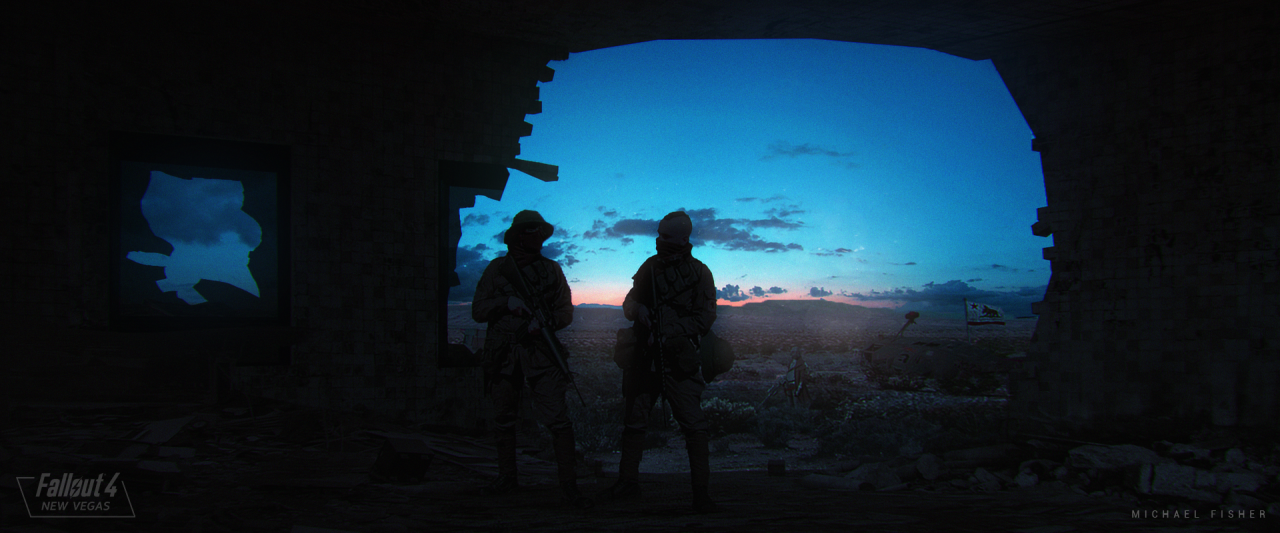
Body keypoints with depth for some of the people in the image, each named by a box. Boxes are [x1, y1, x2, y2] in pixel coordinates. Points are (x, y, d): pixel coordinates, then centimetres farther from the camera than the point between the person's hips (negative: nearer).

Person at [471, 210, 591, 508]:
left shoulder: (551, 269, 9)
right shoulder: (497, 268, 8)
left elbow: (566, 311, 7)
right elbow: (478, 311, 4)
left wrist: (546, 320, -13)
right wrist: (506, 302, -13)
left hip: (541, 353, -1)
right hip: (502, 353, 1)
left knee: (558, 419, -11)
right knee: (503, 420, 12)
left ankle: (569, 486, -10)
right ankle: (506, 478, 29)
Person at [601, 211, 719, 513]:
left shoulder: (699, 272, 0)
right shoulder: (649, 267, 10)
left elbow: (706, 315, -4)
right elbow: (630, 303, 13)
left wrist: (675, 335, -16)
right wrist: (637, 309, -12)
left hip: (679, 360, -4)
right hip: (645, 357, 4)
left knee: (694, 425, -11)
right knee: (633, 421, 10)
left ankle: (700, 491, -4)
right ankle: (628, 482, 24)